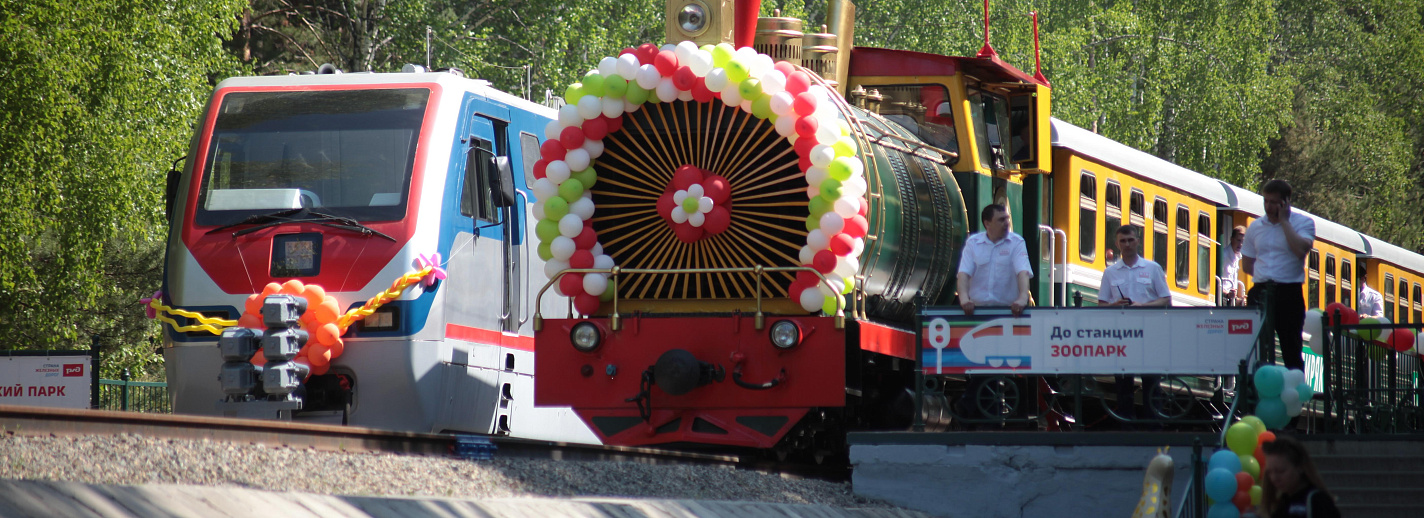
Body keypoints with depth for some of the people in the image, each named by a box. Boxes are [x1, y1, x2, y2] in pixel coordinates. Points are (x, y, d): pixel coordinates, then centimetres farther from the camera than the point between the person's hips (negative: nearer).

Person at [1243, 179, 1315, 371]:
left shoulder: (1303, 223, 0)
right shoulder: (1255, 227, 12)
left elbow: (1301, 250, -19)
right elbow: (1247, 266, 19)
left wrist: (1284, 220, -12)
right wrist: (1266, 276, 6)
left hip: (1288, 293, -4)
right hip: (1260, 293, 4)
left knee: (1291, 349, -2)